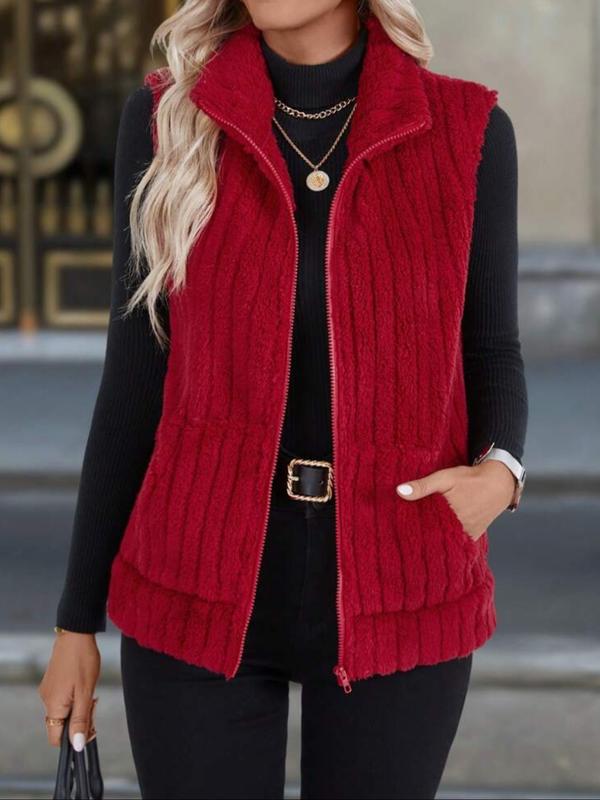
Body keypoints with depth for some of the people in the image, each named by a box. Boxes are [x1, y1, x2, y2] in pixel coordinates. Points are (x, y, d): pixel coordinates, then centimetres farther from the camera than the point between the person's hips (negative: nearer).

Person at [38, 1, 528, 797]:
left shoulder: (467, 132, -3)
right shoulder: (168, 118, -3)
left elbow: (488, 356, 7)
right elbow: (139, 374, 1)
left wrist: (499, 475, -17)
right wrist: (77, 619, 4)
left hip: (392, 597, 0)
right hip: (207, 590, 0)